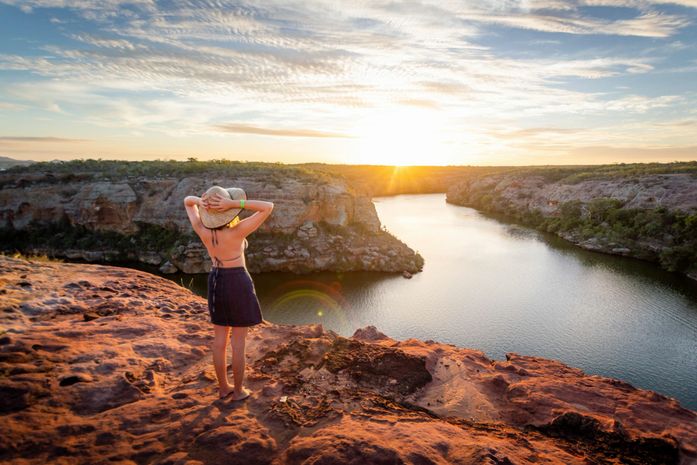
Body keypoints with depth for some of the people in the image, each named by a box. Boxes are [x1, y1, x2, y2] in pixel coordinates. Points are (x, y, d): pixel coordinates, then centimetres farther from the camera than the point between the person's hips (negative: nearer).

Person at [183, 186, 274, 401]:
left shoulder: (202, 229, -12)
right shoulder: (237, 231, -25)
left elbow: (187, 201, 6)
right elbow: (268, 207, -23)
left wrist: (200, 201, -19)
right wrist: (235, 203, -32)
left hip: (216, 282, 5)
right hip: (238, 284, -5)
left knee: (220, 338, 15)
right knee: (238, 341, 7)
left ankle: (223, 387, 29)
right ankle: (238, 391, 20)